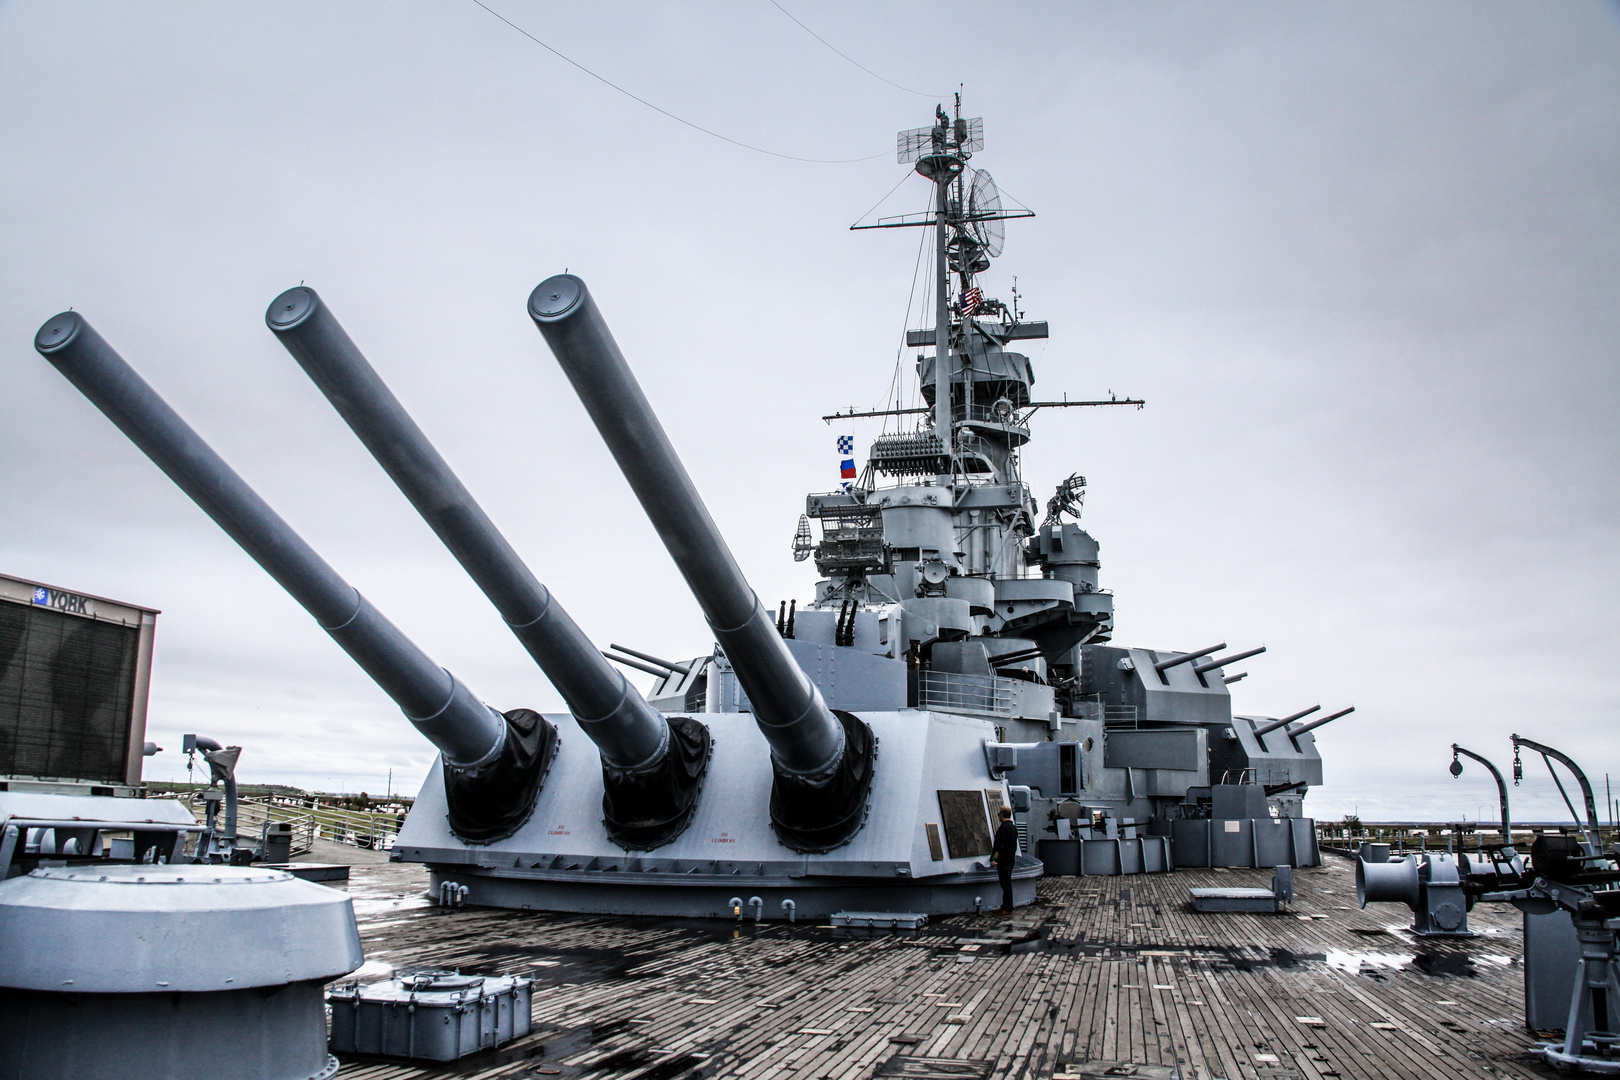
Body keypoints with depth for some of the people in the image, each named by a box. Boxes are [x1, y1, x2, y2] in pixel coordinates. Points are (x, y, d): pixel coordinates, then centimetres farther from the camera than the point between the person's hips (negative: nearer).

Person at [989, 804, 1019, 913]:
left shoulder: (1003, 827, -16)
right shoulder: (1013, 827, 13)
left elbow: (1000, 845, -23)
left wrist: (994, 858, -25)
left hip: (1003, 860, -10)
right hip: (1011, 859, 10)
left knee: (1006, 884, -7)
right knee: (1007, 884, 15)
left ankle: (1007, 909, -7)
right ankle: (1006, 906, 21)